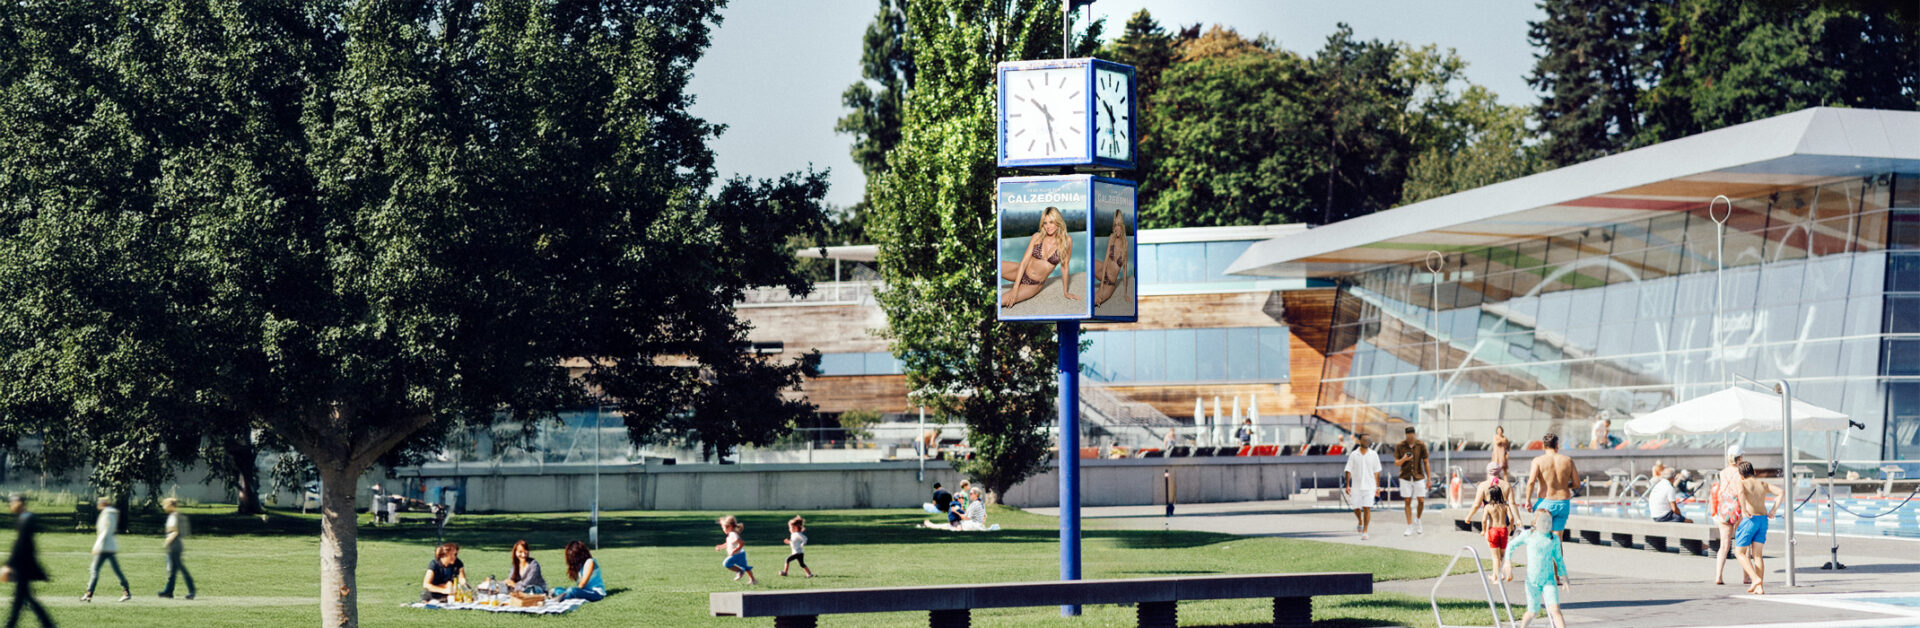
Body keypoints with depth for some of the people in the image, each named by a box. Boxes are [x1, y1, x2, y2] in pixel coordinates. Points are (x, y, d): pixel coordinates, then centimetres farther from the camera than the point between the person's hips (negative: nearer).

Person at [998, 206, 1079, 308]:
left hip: (1034, 285, -2)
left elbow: (1064, 267, -4)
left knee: (1001, 302, -22)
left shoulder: (1066, 240, -14)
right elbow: (1024, 261, -10)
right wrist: (1015, 288, -18)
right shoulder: (1037, 237, -8)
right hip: (1021, 272, 2)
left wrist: (1066, 292, 3)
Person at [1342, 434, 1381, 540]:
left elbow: (1376, 472, 7)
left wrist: (1377, 487, 6)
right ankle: (1360, 522, 38)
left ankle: (1365, 531, -6)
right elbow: (1348, 471, 1)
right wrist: (1347, 485, -5)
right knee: (1356, 508, 7)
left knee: (1367, 508, -10)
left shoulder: (1373, 455, 2)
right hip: (1356, 486, 1)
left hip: (1369, 486, -1)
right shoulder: (1353, 455, 0)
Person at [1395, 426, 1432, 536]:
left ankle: (1417, 520, 26)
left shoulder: (1421, 445, -5)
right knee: (1408, 502, 1)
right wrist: (1403, 459, -23)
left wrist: (1429, 479, 2)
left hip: (1419, 477, 0)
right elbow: (1396, 463, -1)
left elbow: (1426, 462, 2)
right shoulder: (1400, 446, -5)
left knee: (1421, 501, -2)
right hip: (1405, 478, 0)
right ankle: (1409, 527, 7)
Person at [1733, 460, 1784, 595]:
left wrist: (1744, 510, -23)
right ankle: (1759, 587, 1)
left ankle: (1755, 579, -11)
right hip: (1763, 519, 5)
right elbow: (1781, 492, 5)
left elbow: (1741, 492, -26)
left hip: (1749, 519, -5)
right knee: (1757, 554, 9)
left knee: (1740, 552, 6)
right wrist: (1773, 510, 2)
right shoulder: (1763, 484, 14)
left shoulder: (1741, 483, -1)